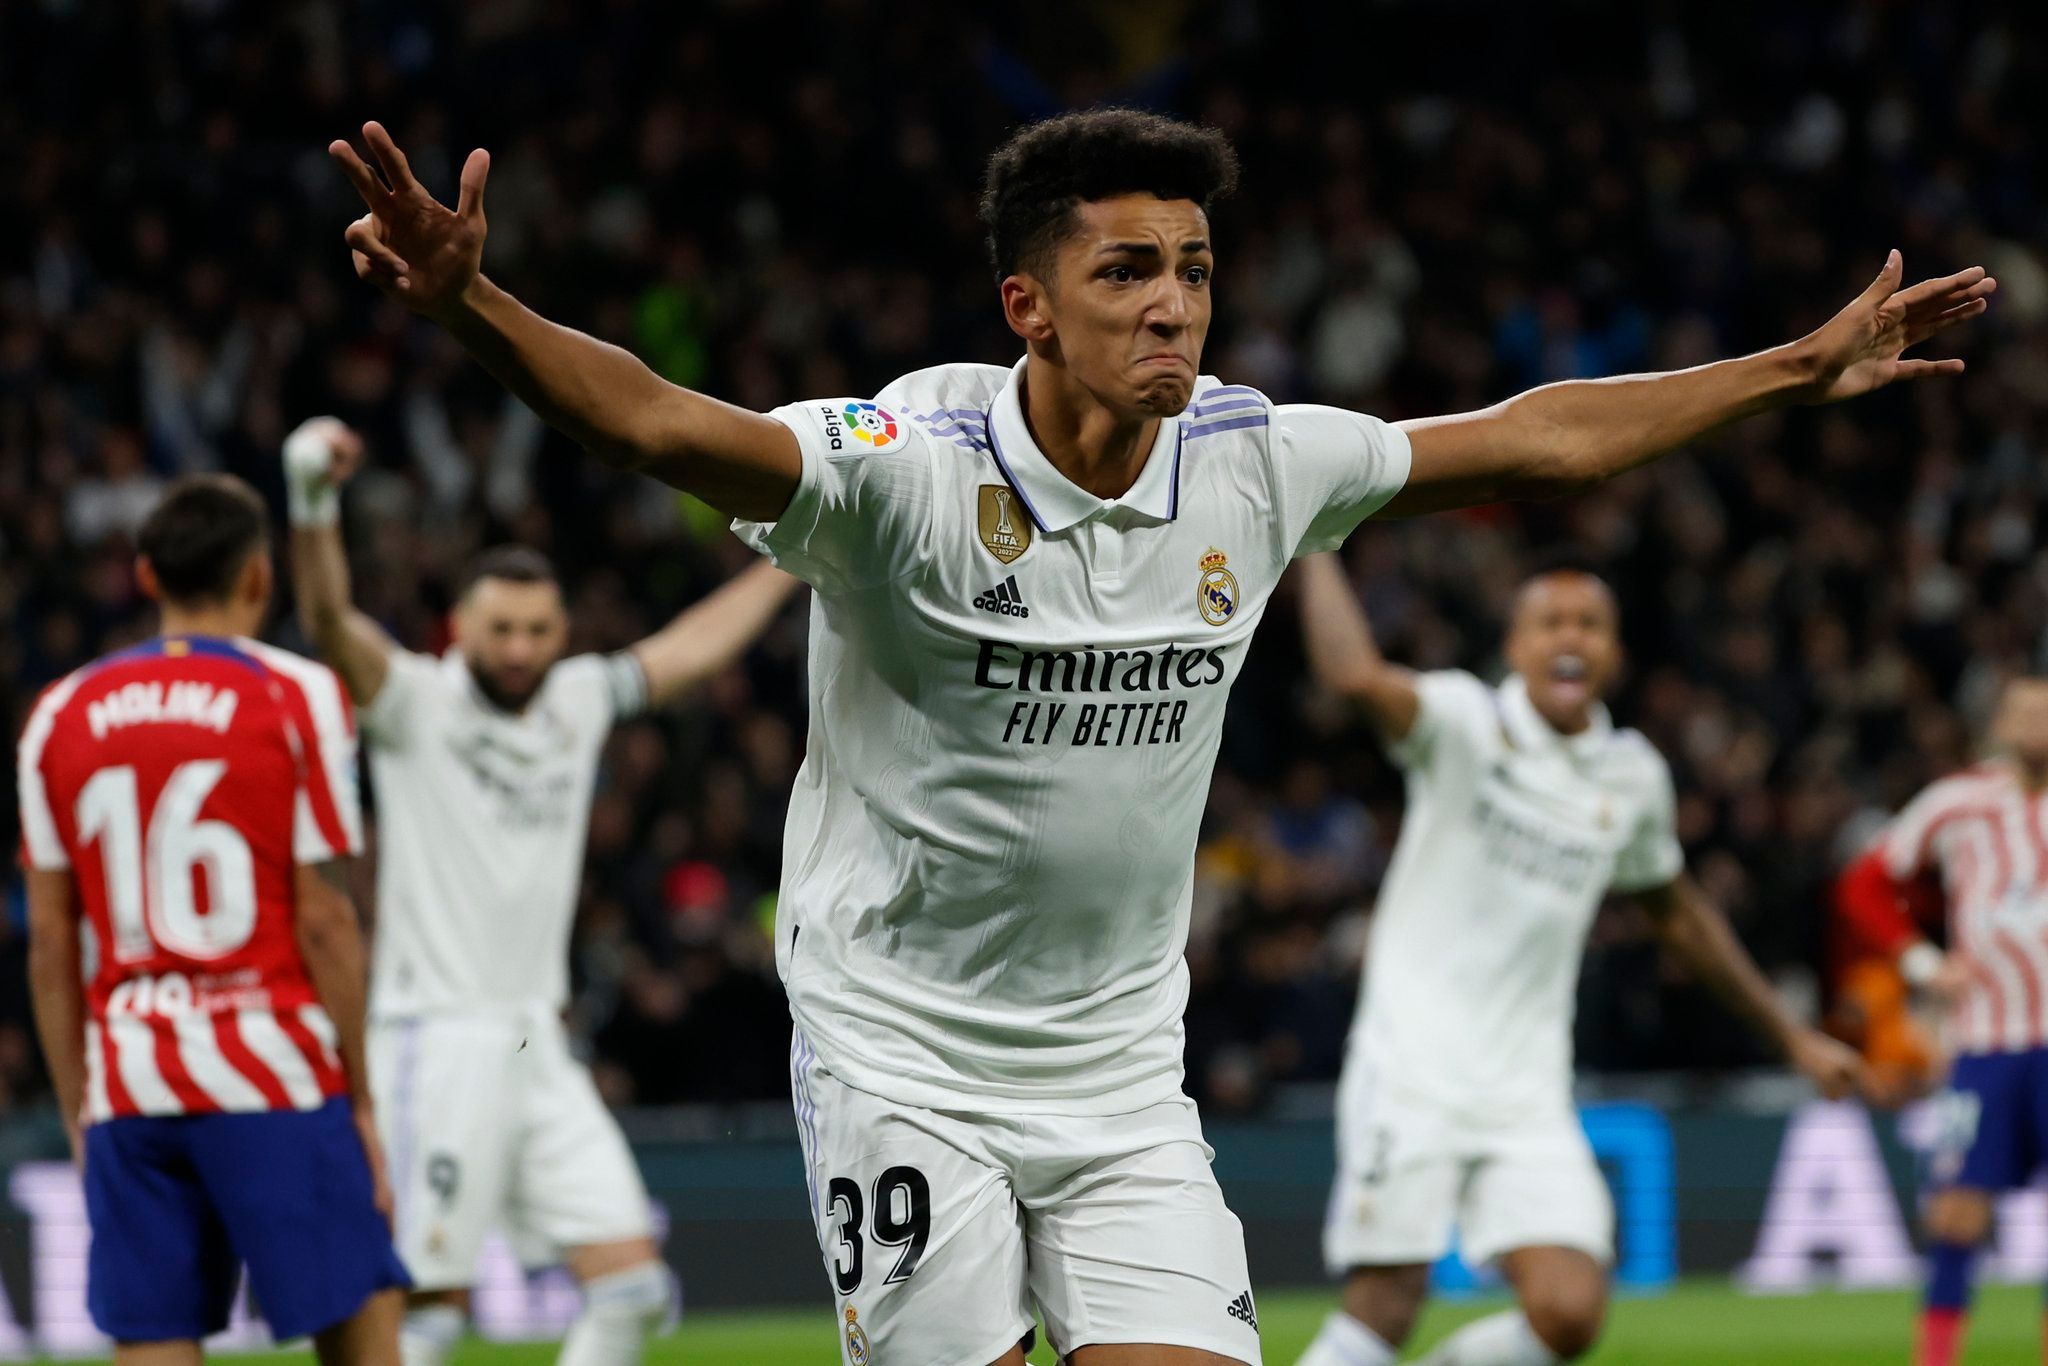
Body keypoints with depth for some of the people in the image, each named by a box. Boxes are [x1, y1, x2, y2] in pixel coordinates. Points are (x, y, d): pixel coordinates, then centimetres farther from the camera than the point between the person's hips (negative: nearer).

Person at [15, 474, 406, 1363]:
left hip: (126, 1090, 4)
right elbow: (323, 923, -5)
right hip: (274, 1076, -4)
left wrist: (78, 1117, 15)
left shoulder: (62, 716, 10)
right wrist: (361, 1102, 1)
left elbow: (49, 944, 9)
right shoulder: (296, 698, -1)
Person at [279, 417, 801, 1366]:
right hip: (437, 1042, -7)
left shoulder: (578, 702, 13)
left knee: (631, 1287, 2)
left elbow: (691, 649, 27)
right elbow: (329, 619, -21)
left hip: (537, 1045, 7)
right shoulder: (414, 702, -5)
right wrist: (313, 499, -38)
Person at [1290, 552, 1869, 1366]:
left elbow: (1679, 915, 27)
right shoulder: (1466, 723, -6)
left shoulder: (1634, 775, 10)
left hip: (1527, 1097, 4)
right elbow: (1356, 677, -28)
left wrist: (1791, 1038, 32)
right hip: (1413, 1075, -4)